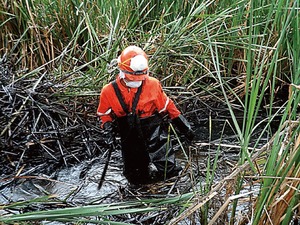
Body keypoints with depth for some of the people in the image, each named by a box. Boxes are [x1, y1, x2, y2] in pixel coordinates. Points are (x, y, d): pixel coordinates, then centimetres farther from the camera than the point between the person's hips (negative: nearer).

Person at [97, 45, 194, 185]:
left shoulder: (152, 84, -8)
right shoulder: (110, 91, -6)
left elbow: (167, 108, 4)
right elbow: (104, 114, 10)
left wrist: (184, 127, 7)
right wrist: (108, 129, -9)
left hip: (155, 135, -1)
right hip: (130, 140, 1)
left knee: (167, 172, -10)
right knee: (136, 180, 5)